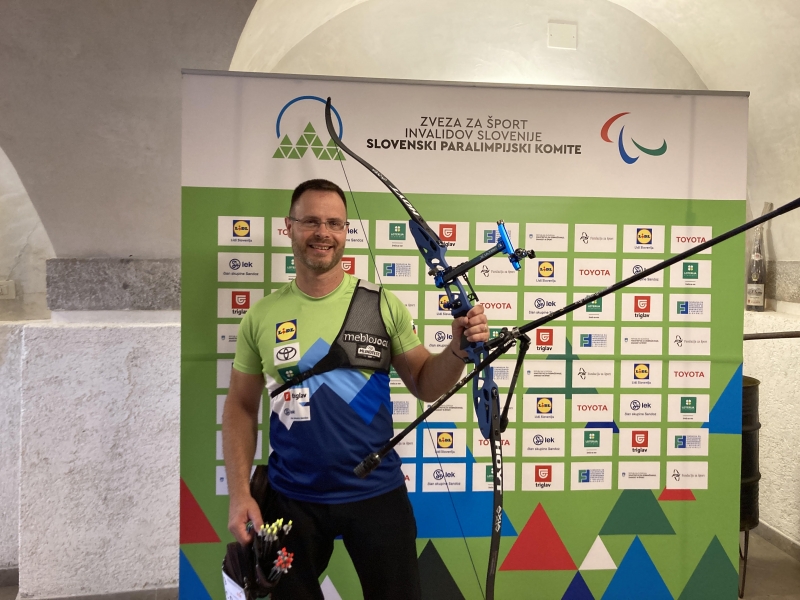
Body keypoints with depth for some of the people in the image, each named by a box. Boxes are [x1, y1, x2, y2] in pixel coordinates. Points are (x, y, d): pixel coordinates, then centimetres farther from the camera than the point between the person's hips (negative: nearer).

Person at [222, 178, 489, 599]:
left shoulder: (383, 306, -5)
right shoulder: (261, 316, -3)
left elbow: (424, 384, 1)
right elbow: (240, 408, 3)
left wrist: (458, 350, -19)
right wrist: (239, 494, -3)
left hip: (377, 493, 0)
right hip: (291, 499, 1)